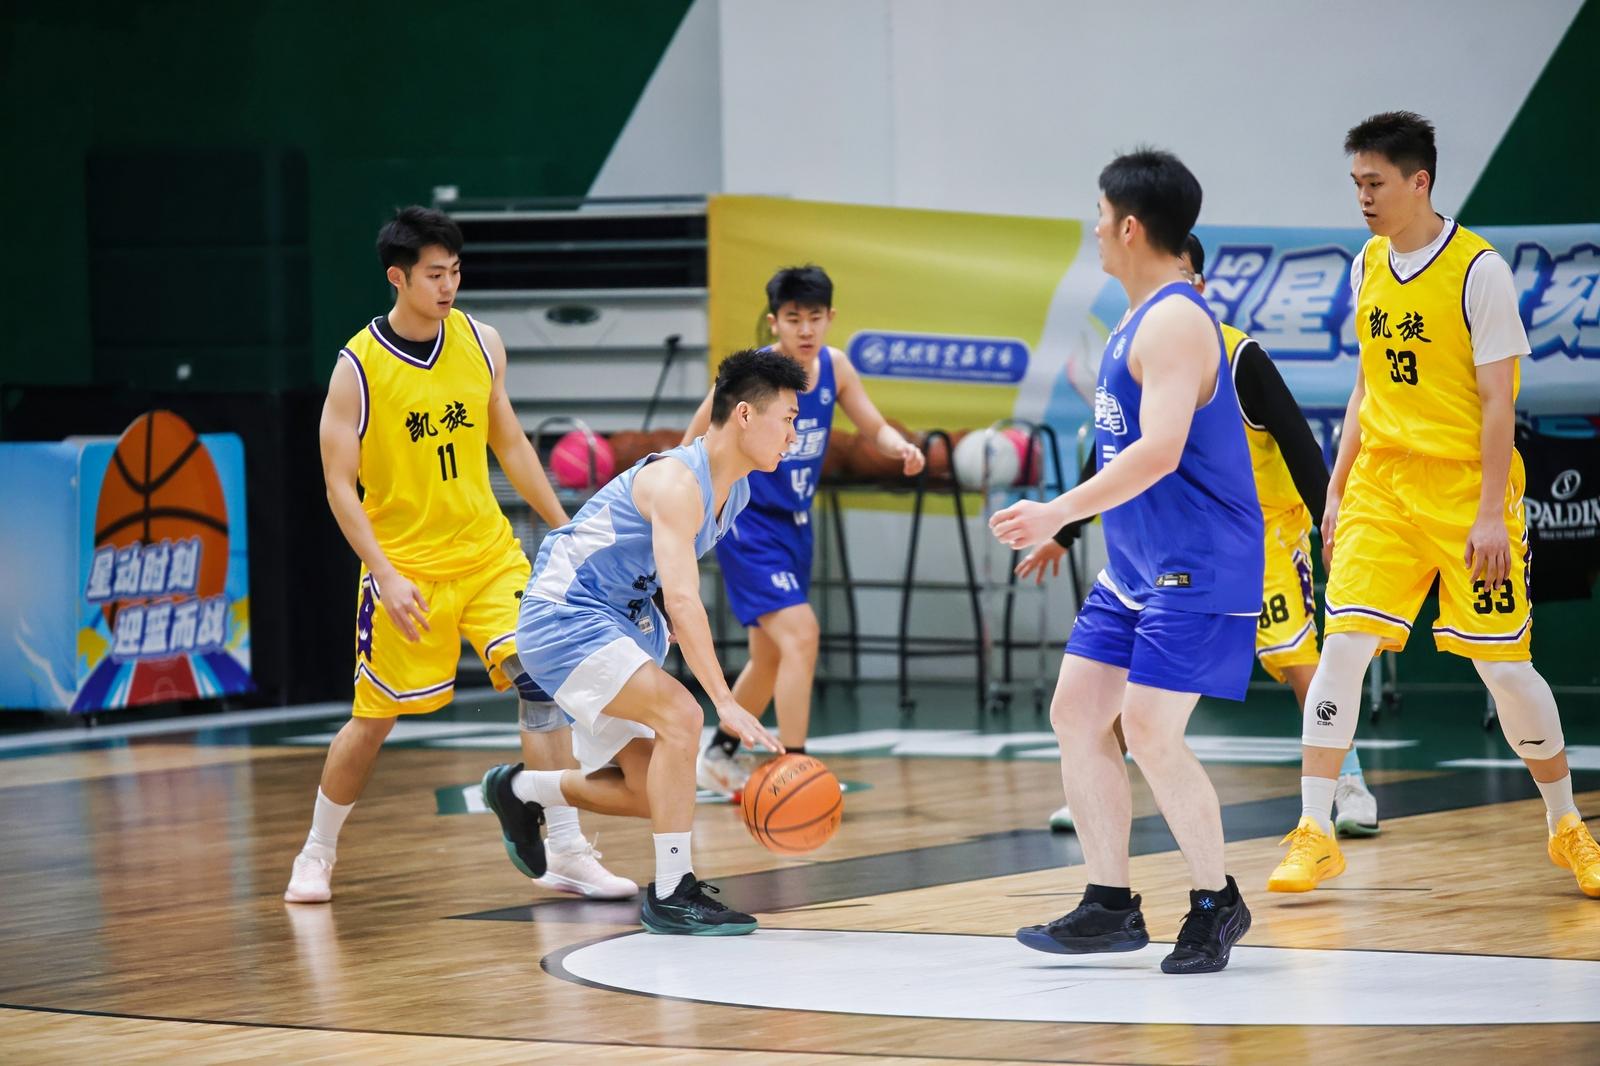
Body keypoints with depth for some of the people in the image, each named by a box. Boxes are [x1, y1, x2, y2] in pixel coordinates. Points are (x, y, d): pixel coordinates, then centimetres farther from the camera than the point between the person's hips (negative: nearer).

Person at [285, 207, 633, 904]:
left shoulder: (481, 343, 0)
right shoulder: (358, 367, -13)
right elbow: (340, 486, -12)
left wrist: (563, 526, 12)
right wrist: (385, 576, -21)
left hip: (487, 551, 4)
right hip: (406, 567, -4)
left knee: (542, 679, -12)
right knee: (374, 719, 4)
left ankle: (566, 854, -9)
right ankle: (317, 854, 26)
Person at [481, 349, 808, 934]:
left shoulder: (735, 489, 5)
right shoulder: (677, 481, -25)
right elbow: (681, 599, -35)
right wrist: (725, 703, -40)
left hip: (616, 622, 10)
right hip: (563, 616, -10)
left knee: (648, 792, 10)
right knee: (679, 714, -29)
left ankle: (521, 790, 36)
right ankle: (671, 893, -23)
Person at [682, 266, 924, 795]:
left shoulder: (834, 366, -3)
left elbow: (874, 428, 4)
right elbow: (694, 445, -14)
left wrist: (901, 447, -18)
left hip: (795, 523, 8)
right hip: (747, 523, -8)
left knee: (772, 656, 20)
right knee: (800, 633, -23)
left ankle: (719, 756, 41)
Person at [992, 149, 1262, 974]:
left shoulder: (1175, 323, -18)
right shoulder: (1140, 320, 14)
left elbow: (1159, 451, -29)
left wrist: (1061, 512, -32)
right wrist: (1070, 522, 25)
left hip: (1196, 569, -10)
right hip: (1136, 565, 10)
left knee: (1150, 731, -14)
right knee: (1076, 714, 7)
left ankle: (1217, 903, 1)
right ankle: (1109, 906, 13)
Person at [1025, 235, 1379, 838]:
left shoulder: (1239, 356, -17)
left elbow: (1297, 441, -17)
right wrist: (1064, 533, 17)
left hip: (1263, 525, -5)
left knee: (1296, 657, -15)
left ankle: (1350, 785, -3)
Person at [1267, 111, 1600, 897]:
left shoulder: (1478, 271, -11)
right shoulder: (1368, 267, 8)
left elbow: (1497, 402, -12)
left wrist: (1490, 514, -16)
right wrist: (1337, 488, 13)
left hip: (1465, 494, -5)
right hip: (1382, 486, 5)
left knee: (1503, 664, 0)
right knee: (1343, 645, -8)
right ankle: (1313, 835, -6)